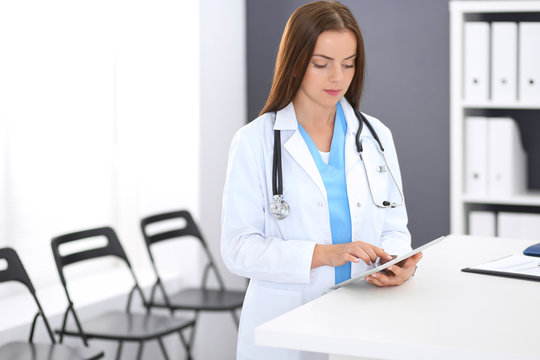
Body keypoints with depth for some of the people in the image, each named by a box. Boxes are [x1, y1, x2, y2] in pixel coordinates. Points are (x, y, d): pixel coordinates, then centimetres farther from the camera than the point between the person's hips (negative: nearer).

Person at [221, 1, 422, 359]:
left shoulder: (376, 136, 12)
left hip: (365, 324, 3)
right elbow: (238, 248, -6)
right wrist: (322, 254, -18)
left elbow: (393, 227, 15)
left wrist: (398, 264, -8)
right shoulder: (255, 141, 0)